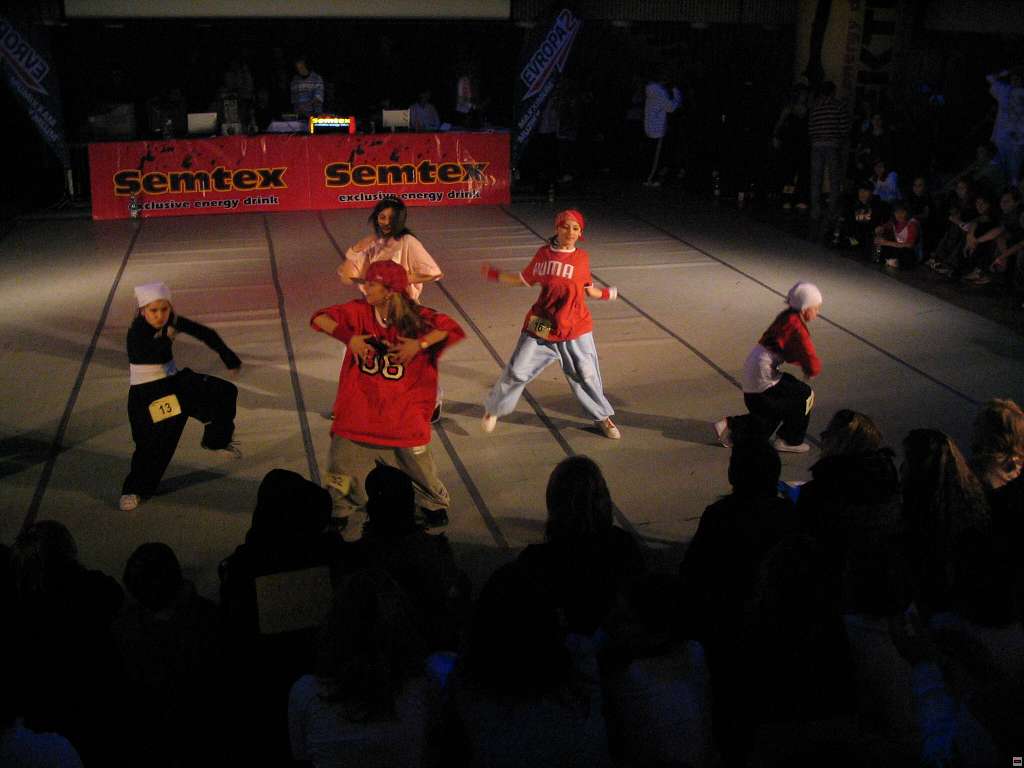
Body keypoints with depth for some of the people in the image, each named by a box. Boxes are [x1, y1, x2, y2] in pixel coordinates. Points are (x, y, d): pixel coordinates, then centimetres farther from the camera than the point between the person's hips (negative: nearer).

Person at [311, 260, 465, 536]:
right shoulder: (359, 311, -6)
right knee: (344, 455, 10)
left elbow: (452, 328, -21)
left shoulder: (416, 317, -12)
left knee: (416, 459, 12)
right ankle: (339, 510, 33)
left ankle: (436, 503, 40)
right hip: (359, 407, 2)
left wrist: (420, 343, -31)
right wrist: (348, 337, -22)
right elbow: (319, 318, -8)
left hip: (402, 409, -2)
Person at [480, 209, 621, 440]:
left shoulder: (582, 258, -1)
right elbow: (524, 279, 10)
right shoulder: (543, 253, -1)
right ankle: (493, 410, 24)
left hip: (575, 329, 0)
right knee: (517, 371, 2)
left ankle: (603, 417, 29)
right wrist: (494, 274, 8)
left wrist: (607, 294, -5)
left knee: (586, 375, 7)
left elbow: (588, 290, 8)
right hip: (541, 326, 0)